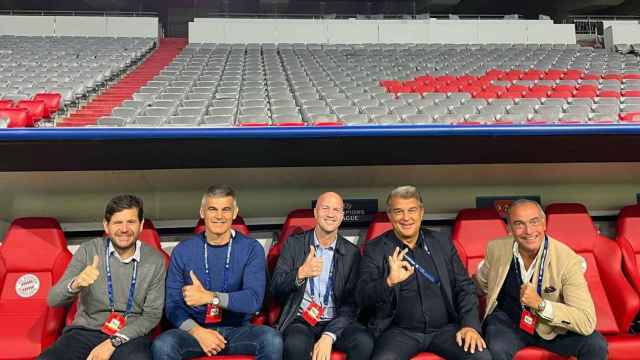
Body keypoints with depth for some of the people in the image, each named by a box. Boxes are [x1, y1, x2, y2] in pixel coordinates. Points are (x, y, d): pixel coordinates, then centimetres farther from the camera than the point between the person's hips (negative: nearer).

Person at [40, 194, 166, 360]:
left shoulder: (155, 260, -3)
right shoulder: (88, 250, -2)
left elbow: (152, 314, -1)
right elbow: (53, 300, -5)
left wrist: (114, 342, -13)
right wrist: (75, 284, -27)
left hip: (129, 336, -2)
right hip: (85, 331, 2)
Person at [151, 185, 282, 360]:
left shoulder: (251, 248, -2)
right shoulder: (182, 250, 2)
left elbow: (254, 299, -13)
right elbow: (172, 304, 1)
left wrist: (210, 297, -24)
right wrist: (196, 331, -17)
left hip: (237, 329, 0)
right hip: (195, 329, 1)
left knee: (272, 339, -28)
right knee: (162, 345, -29)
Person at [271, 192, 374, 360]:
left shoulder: (352, 252, 3)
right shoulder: (294, 244, 3)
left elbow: (351, 303, 0)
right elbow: (275, 289, -1)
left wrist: (329, 336, -15)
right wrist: (301, 273, -21)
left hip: (336, 322, 2)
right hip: (301, 320, -1)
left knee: (364, 341, -26)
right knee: (296, 344, -33)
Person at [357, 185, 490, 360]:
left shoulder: (442, 242, 8)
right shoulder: (375, 249, -1)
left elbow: (464, 287, 9)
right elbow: (363, 298, -8)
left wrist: (470, 325, -7)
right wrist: (389, 282, -28)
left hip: (445, 328, 3)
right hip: (399, 331, -2)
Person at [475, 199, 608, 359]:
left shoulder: (569, 260, -21)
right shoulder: (496, 249, -12)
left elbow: (587, 323, -27)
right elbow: (481, 285, 11)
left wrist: (541, 304, -36)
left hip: (552, 325, 1)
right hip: (506, 319, 0)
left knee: (596, 345, -22)